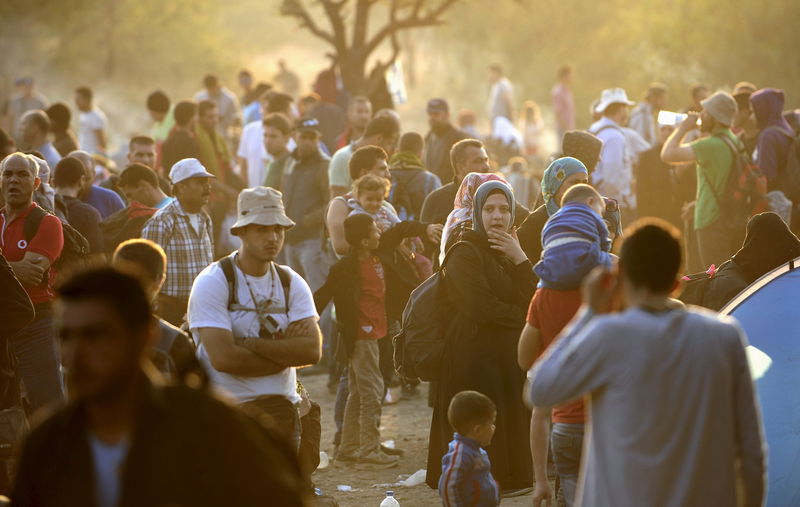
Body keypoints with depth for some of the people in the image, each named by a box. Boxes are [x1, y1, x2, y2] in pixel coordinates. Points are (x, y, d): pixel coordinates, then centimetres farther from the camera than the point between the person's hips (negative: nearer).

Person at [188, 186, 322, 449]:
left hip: (282, 407, 5)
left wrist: (249, 343, -13)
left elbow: (312, 350, -5)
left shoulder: (292, 283, 10)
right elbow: (223, 357, -16)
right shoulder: (212, 282, -5)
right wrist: (284, 353, -6)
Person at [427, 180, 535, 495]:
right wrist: (524, 319, -4)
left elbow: (534, 300, 2)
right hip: (475, 359, -7)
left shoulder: (512, 252, 16)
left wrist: (520, 259, -9)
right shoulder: (465, 254, -8)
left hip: (510, 358, 7)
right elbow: (482, 308, -18)